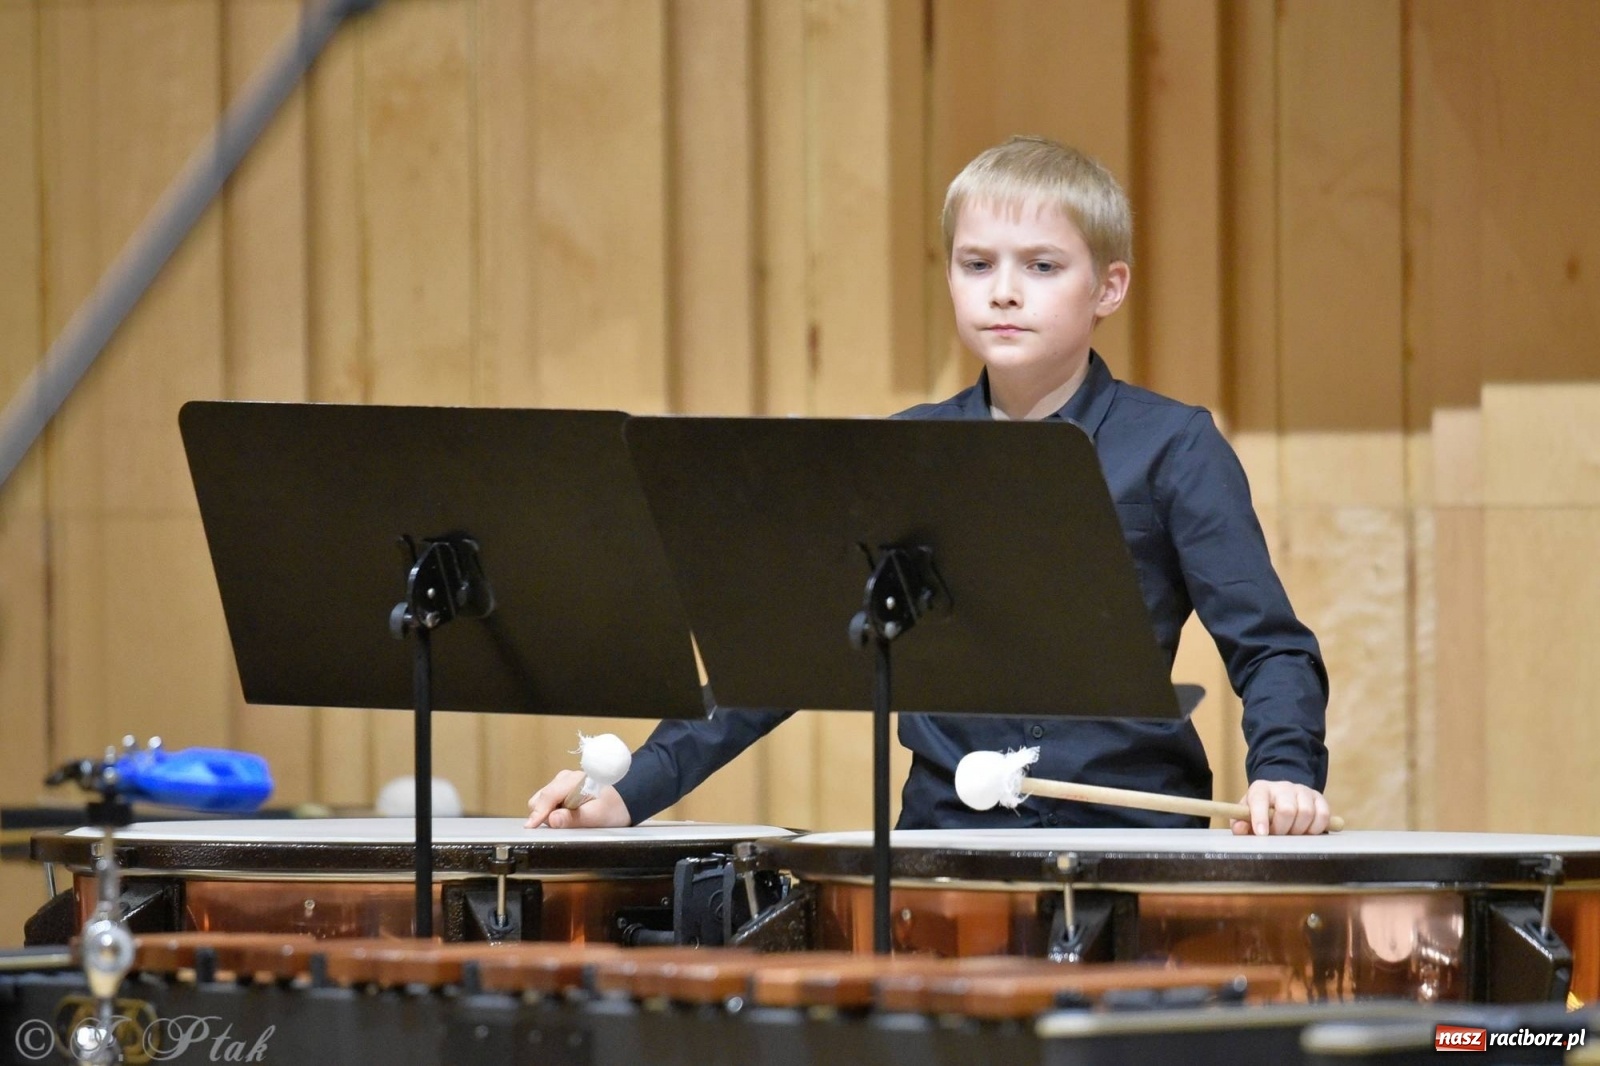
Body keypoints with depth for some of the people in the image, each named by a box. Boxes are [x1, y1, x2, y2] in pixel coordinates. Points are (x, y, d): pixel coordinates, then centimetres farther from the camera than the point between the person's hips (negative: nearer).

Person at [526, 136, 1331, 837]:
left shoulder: (1172, 450, 2)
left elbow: (1269, 648, -2)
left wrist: (1283, 775, -23)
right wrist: (632, 792, 0)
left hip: (1130, 835, -3)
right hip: (946, 844, 3)